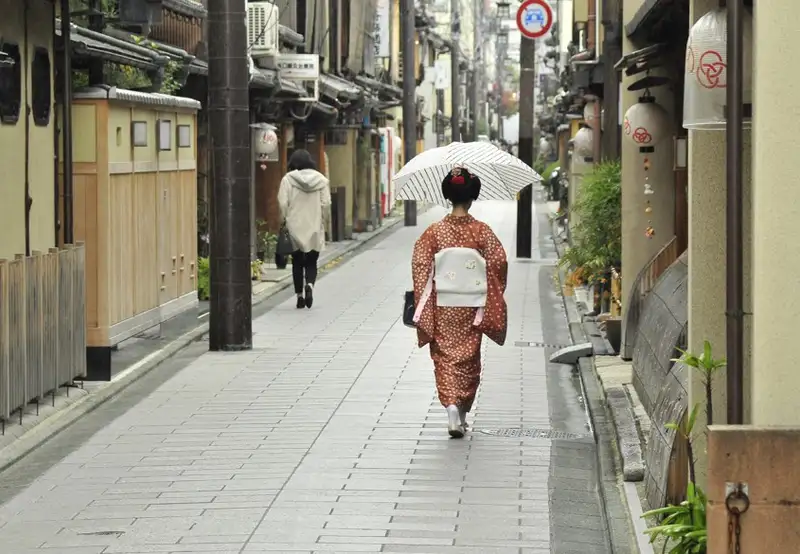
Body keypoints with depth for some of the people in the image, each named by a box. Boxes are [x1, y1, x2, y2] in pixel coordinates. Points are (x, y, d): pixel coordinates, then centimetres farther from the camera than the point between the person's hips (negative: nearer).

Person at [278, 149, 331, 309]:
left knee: (297, 263, 10)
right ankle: (309, 285, -17)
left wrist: (285, 220, 3)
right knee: (311, 262, 9)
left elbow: (283, 203, -9)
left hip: (295, 228, -1)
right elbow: (326, 204, -1)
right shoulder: (321, 179, 0)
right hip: (315, 228, 1)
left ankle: (299, 295, 9)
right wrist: (323, 223, 9)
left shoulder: (288, 179, -6)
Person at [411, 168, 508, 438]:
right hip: (472, 307, 0)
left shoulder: (435, 232, -5)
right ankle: (462, 414, 17)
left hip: (443, 307, 0)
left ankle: (451, 405, -15)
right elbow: (499, 263, -7)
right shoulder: (482, 231, -6)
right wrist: (493, 296, 7)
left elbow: (420, 266, -7)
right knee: (468, 359, 12)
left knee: (445, 357, 5)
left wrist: (423, 302, 1)